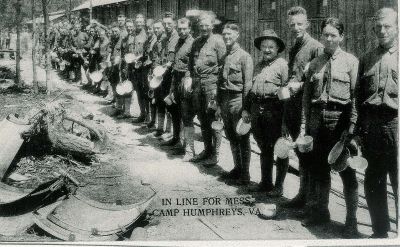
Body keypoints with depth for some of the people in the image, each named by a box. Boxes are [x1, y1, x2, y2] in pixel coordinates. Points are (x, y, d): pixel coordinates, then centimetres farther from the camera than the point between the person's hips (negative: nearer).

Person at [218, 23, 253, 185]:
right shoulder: (224, 57, 13)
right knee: (231, 137, 14)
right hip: (225, 100, 7)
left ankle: (245, 174, 8)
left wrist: (245, 107, -16)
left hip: (237, 99, -7)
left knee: (242, 139, 0)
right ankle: (237, 168, 26)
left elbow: (248, 83, -12)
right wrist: (219, 104, 14)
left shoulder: (244, 56, -8)